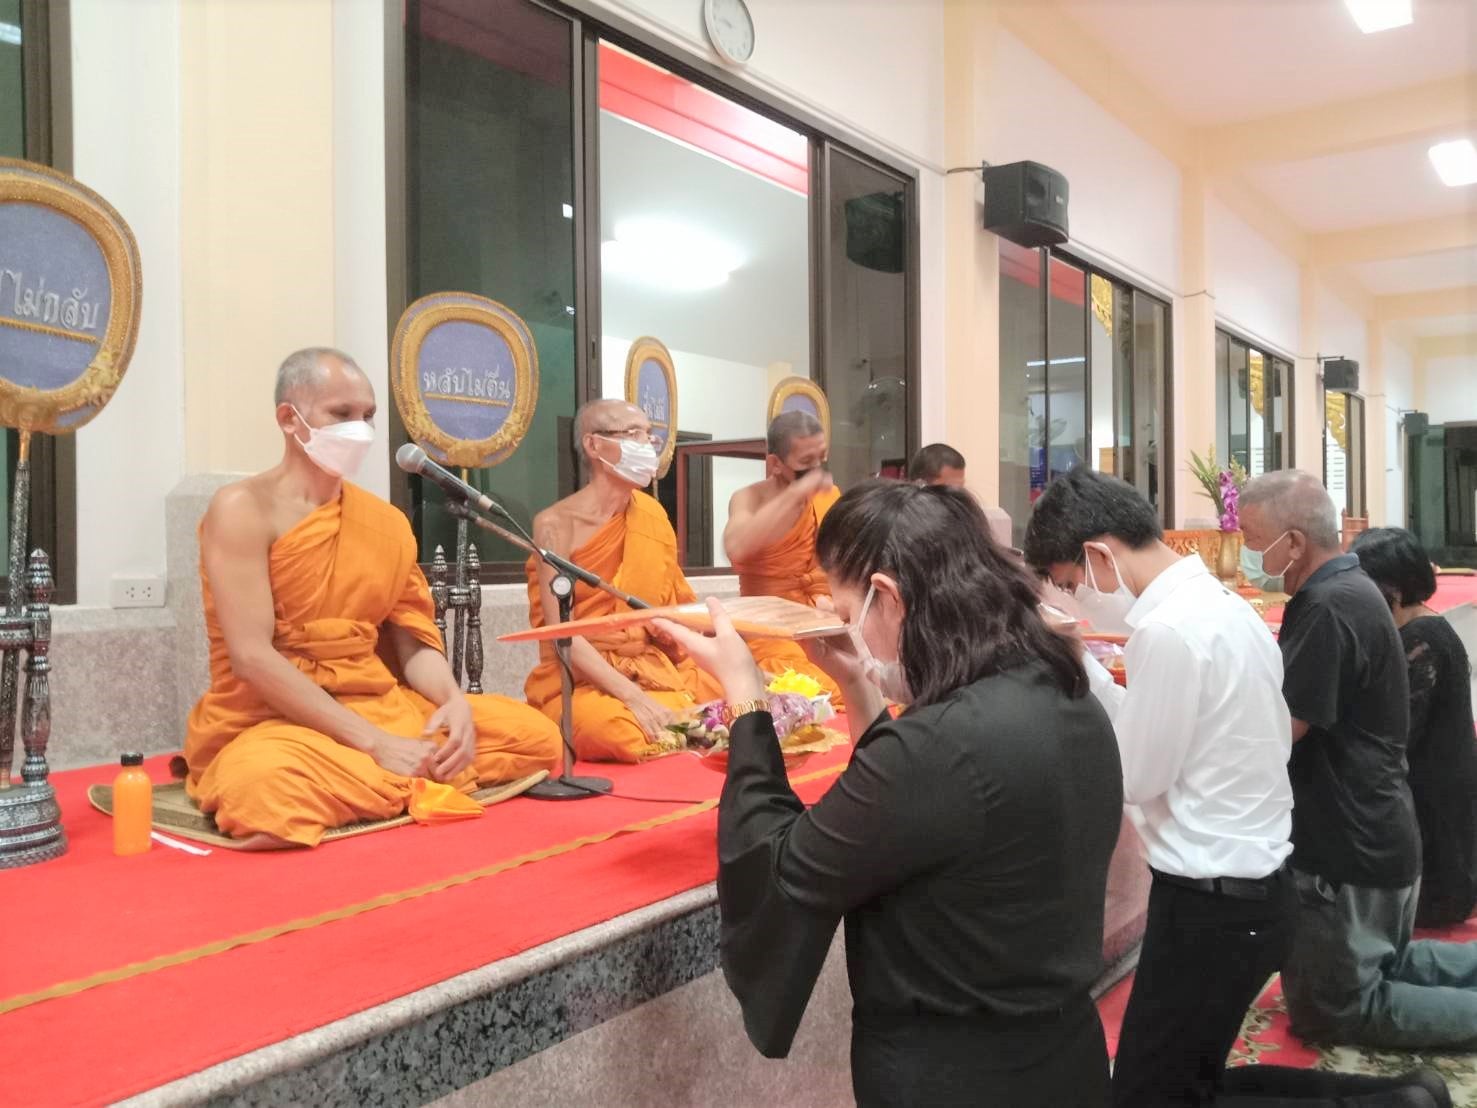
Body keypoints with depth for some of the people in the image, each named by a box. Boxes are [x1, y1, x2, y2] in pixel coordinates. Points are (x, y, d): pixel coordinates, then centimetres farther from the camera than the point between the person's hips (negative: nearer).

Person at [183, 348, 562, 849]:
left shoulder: (388, 521, 10)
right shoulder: (243, 510, -8)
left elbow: (413, 641, 10)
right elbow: (252, 657, -18)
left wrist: (455, 703, -13)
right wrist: (374, 743, -23)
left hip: (382, 709, 6)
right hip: (273, 721, -5)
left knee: (536, 734, -7)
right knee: (263, 787, -40)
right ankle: (417, 780, -10)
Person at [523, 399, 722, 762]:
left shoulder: (651, 516, 7)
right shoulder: (557, 524, -10)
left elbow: (674, 609, 8)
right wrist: (632, 695, -27)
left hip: (653, 671, 5)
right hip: (580, 682, -5)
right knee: (621, 731, -37)